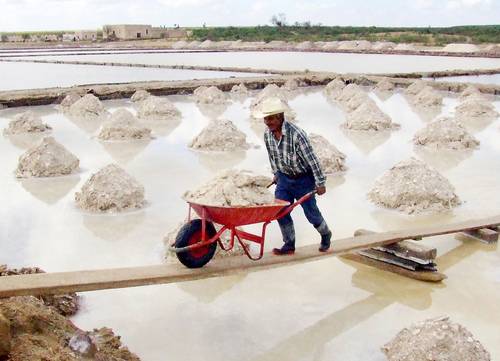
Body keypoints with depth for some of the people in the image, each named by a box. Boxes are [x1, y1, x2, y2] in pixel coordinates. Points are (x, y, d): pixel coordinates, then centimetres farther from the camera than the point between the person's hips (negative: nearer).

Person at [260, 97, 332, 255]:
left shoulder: (296, 134, -30)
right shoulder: (267, 134, -9)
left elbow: (312, 159, -23)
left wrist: (320, 183, -17)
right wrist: (276, 173, 20)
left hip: (303, 179, -5)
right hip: (284, 178, 6)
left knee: (311, 212, 7)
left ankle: (326, 235, 35)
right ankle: (289, 245, 16)